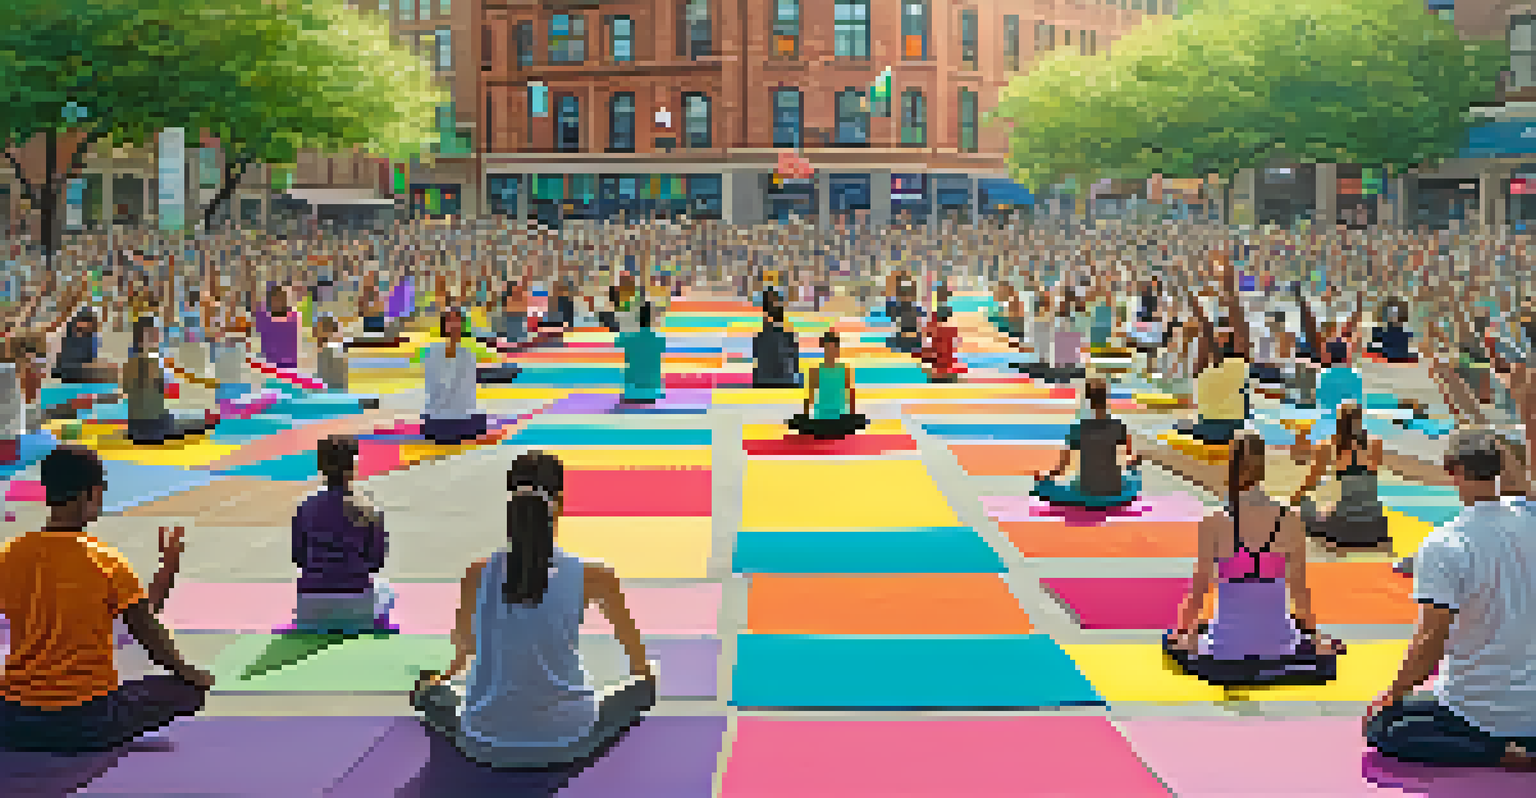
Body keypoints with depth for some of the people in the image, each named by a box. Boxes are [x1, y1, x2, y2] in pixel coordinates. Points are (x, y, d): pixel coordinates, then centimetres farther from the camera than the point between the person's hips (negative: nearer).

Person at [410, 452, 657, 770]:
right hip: (567, 740, -1)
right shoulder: (591, 575, -10)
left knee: (429, 692, 34)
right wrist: (642, 674, 29)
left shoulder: (478, 574, -6)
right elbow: (640, 661, 5)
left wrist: (446, 674, 36)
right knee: (643, 686, 28)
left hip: (486, 743, 1)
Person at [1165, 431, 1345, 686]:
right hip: (1278, 642, 2)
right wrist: (1313, 634, 16)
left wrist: (1183, 632, 11)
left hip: (1228, 644, -2)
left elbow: (1199, 590, -3)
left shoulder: (1214, 524, -10)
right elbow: (1300, 591, 2)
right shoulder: (1290, 522, -5)